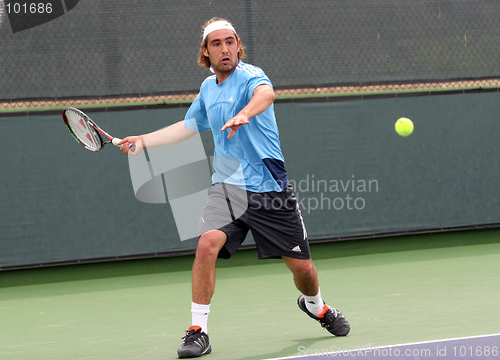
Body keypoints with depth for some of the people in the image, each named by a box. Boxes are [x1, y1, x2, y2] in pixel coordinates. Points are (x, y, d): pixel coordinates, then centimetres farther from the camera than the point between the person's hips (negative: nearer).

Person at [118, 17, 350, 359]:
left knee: (302, 266, 4)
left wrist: (244, 114, -57)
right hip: (227, 186, 4)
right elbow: (188, 127, 27)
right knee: (207, 244, -24)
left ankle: (315, 306, 40)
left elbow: (266, 93, -36)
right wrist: (143, 140, 22)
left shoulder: (250, 76, -11)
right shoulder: (208, 88, 10)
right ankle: (198, 330, -17)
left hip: (269, 188, -3)